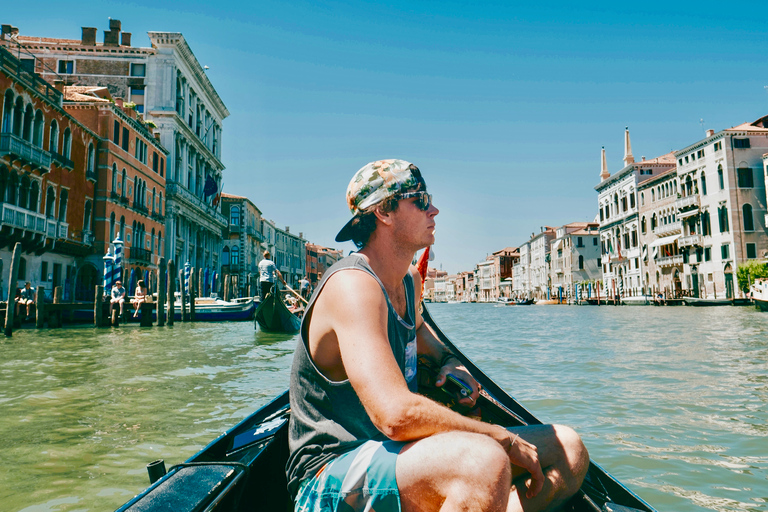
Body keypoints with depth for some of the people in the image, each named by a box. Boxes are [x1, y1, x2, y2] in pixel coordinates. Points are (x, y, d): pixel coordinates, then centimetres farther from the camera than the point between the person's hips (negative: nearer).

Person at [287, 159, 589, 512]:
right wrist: (504, 439, -21)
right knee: (484, 461, -39)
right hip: (330, 479, -9)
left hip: (396, 452, 9)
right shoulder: (353, 285, -21)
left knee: (568, 450, 0)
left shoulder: (410, 281, 9)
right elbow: (396, 415, -32)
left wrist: (447, 360, 12)